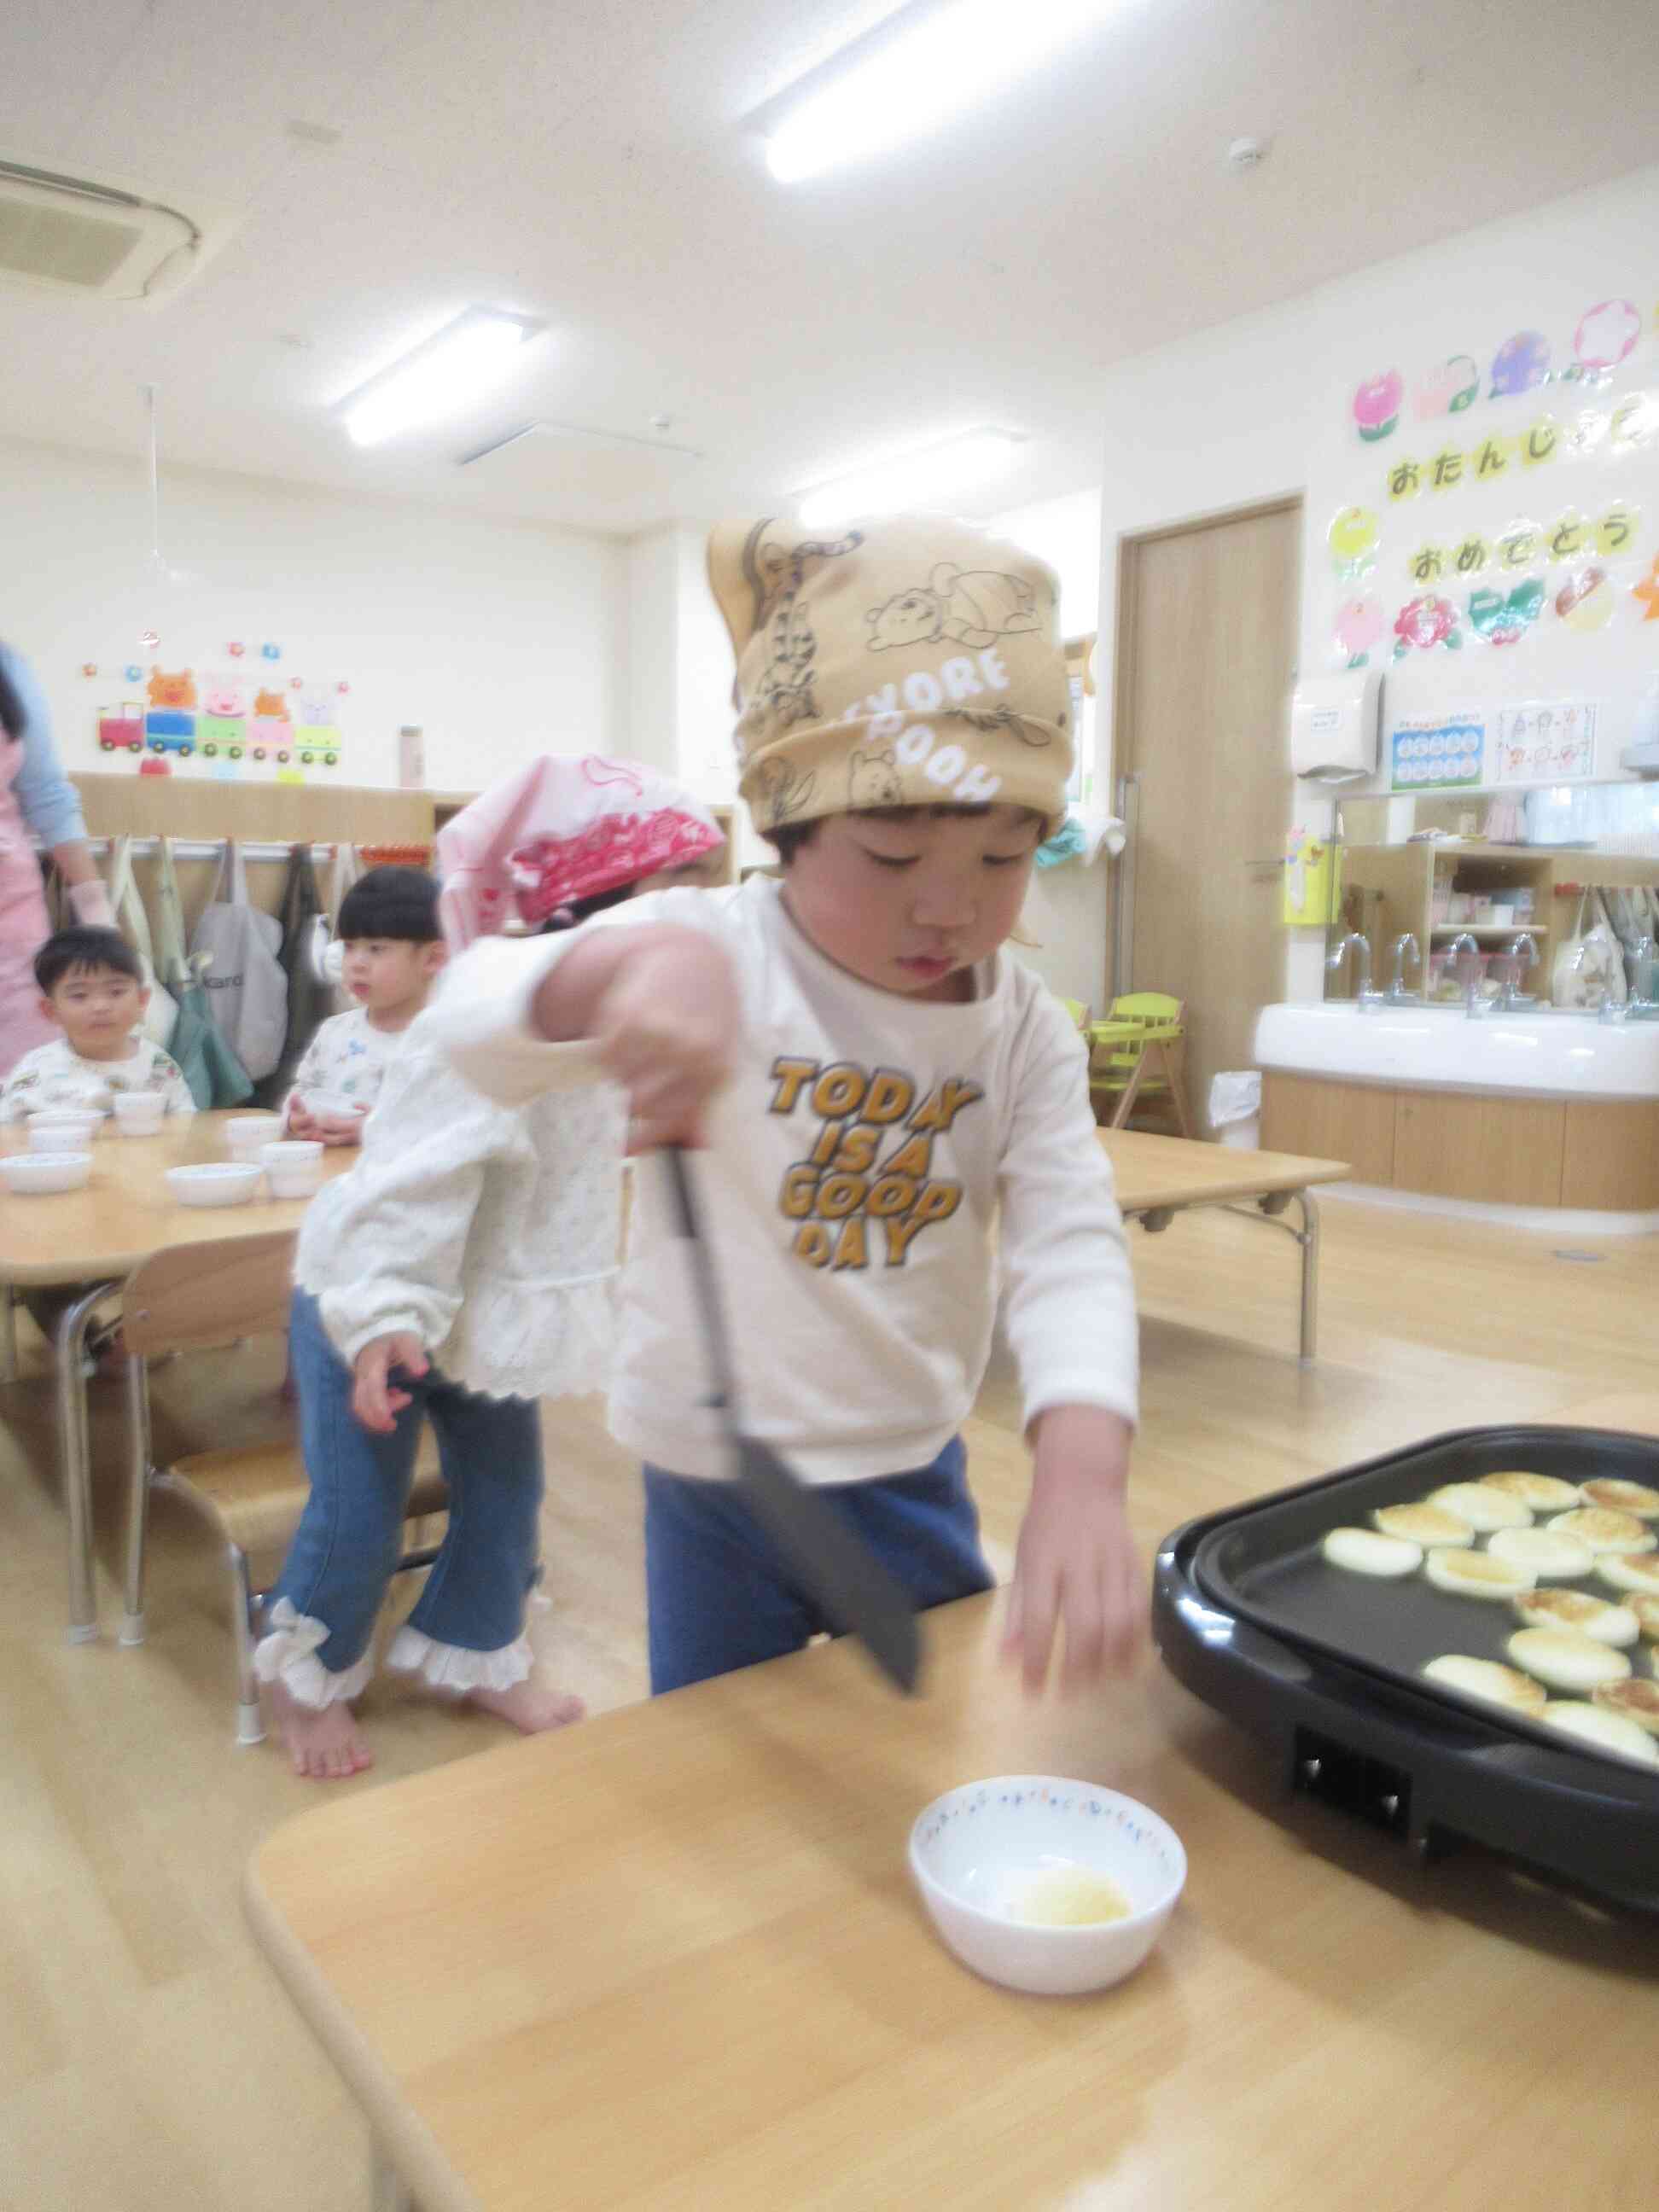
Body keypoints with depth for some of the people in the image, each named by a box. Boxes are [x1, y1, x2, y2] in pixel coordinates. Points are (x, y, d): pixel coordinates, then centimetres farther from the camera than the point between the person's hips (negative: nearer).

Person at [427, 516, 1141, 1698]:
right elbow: (477, 1023, -27)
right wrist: (635, 962, -50)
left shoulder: (1025, 1026, -7)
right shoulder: (718, 952, -16)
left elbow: (1071, 1248, -16)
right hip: (715, 1480, -2)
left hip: (911, 1477, 3)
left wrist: (1082, 1470, -35)